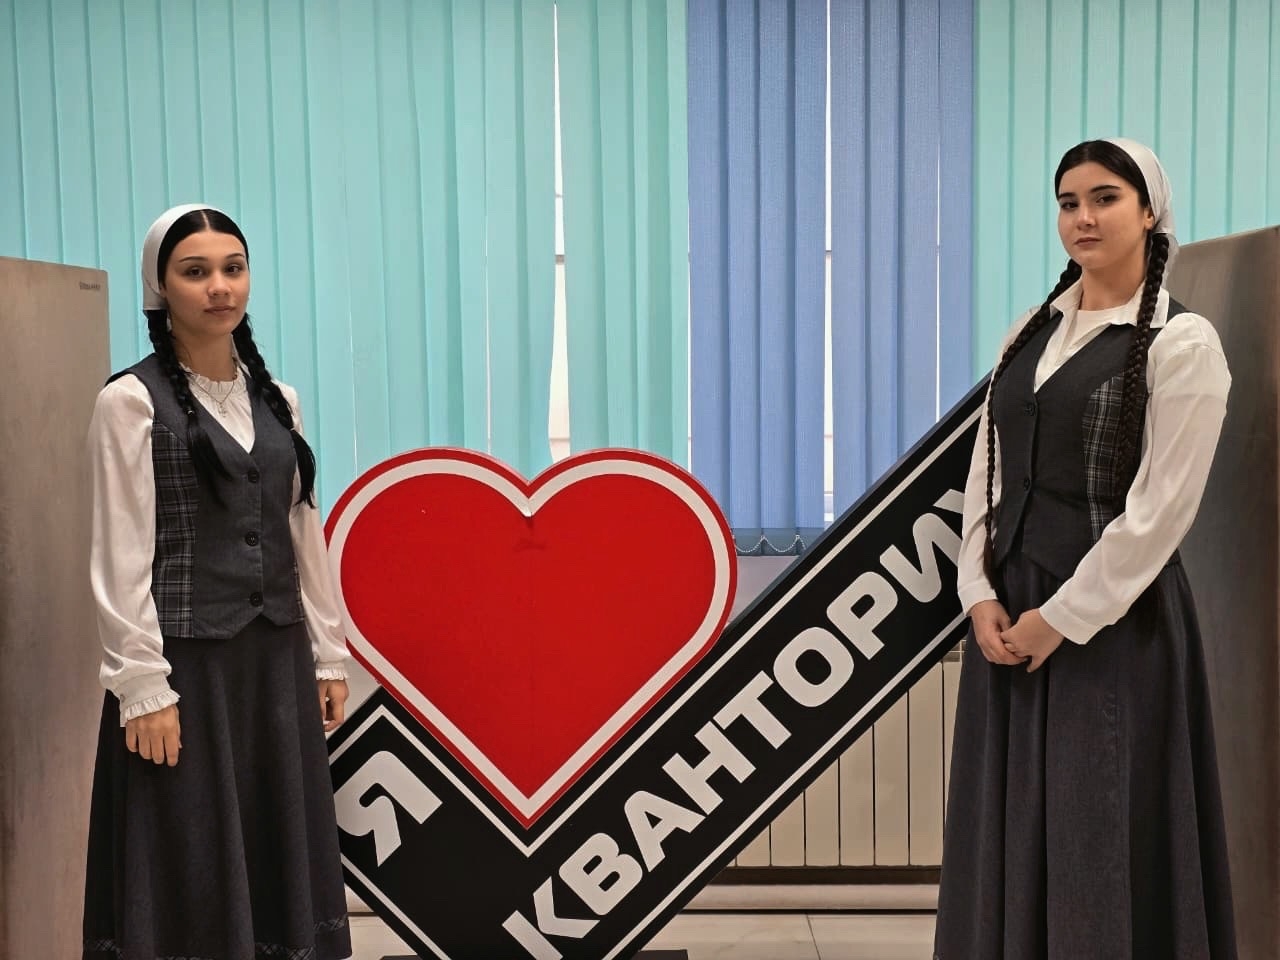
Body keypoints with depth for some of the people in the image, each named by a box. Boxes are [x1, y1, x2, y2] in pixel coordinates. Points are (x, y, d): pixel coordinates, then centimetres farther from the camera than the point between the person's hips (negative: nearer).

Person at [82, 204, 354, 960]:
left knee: (284, 852, 12)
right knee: (192, 867, 4)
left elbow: (305, 534, 11)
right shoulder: (131, 401, -7)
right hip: (187, 661, -5)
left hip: (277, 657, 5)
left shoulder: (276, 399, 9)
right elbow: (121, 554, -11)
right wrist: (142, 687, -15)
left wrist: (329, 654, 9)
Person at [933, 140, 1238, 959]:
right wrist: (981, 593, -3)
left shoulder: (1182, 343, -7)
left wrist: (1063, 617, -14)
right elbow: (987, 470, 8)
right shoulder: (1032, 331, 10)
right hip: (1011, 606, 6)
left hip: (1110, 615, -6)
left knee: (1100, 834, 3)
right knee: (1009, 824, 11)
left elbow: (1160, 510, -13)